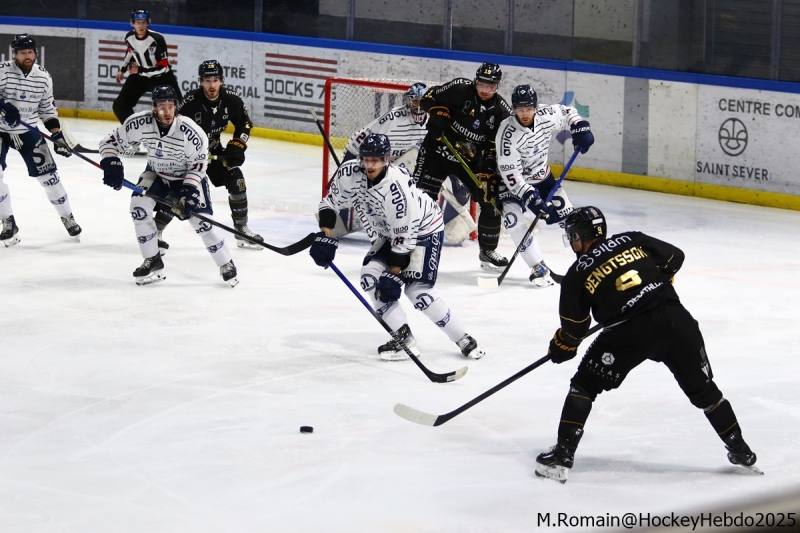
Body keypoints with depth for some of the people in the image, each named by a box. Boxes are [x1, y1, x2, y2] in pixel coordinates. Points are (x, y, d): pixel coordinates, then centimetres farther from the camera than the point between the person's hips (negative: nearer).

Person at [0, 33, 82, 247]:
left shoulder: (43, 77, -3)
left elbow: (48, 109, 7)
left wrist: (57, 135, -1)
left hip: (28, 131, 3)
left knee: (48, 174, 2)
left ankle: (67, 217, 19)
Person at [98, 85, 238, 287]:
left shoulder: (191, 132, -30)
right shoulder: (140, 124, -26)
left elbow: (198, 164, -18)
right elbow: (111, 142, -14)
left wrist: (189, 191, -28)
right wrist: (111, 164, -31)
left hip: (188, 177, -3)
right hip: (156, 174, 3)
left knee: (201, 222, -13)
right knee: (139, 206, -18)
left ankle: (226, 265, 8)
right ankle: (153, 263, -3)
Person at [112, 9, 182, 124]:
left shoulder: (157, 39, -28)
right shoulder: (129, 37, -12)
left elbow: (163, 67, -27)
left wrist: (139, 70, -27)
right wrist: (122, 69, 18)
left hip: (161, 77, -5)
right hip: (139, 76, 5)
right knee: (120, 106, 0)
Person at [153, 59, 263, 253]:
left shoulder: (231, 100, -14)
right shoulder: (190, 102, -29)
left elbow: (244, 124, 2)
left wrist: (236, 146, -9)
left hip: (213, 150, 5)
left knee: (236, 180, -3)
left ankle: (242, 230, 12)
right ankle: (155, 232, -7)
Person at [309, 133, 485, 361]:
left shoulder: (397, 187, -36)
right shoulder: (349, 173, -18)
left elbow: (404, 235, -30)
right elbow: (330, 203, -1)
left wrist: (394, 274, -26)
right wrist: (325, 236, -12)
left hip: (423, 229, -7)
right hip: (388, 232, 7)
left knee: (417, 290, -18)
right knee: (370, 276, -12)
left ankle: (463, 339, -3)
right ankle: (404, 340, -6)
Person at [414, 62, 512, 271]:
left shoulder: (502, 112, -7)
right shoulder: (459, 89, -15)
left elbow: (498, 146, -3)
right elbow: (429, 97, -5)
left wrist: (488, 165, -15)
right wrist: (439, 115, -20)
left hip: (471, 160, 3)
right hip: (438, 150, -3)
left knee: (491, 201, 0)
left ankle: (487, 250, 16)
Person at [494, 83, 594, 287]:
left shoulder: (546, 116, -18)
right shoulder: (507, 133, -32)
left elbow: (567, 112, 6)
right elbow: (510, 172, -30)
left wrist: (580, 127, -10)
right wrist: (530, 197, -34)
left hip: (542, 177, 5)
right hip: (514, 182, -5)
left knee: (567, 214, 5)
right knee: (514, 220, -25)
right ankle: (539, 269, -19)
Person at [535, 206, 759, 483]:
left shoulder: (578, 274, 8)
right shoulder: (632, 240, 14)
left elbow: (574, 328, 12)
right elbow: (674, 256, 17)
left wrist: (559, 348, 32)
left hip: (630, 332, -4)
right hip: (676, 319, 4)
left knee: (584, 386, 11)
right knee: (703, 389, 20)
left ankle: (562, 456, 3)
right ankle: (741, 452, 28)